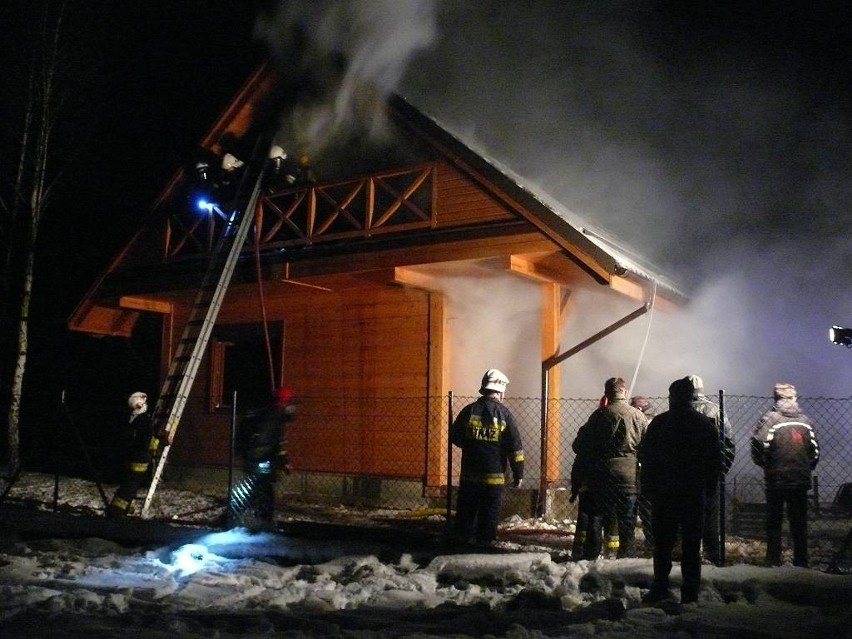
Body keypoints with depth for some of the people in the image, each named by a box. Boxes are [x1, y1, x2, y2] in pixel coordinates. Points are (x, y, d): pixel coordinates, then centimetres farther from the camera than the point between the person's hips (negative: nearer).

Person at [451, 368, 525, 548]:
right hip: (494, 477, -2)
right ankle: (484, 543, 5)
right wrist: (518, 474, 2)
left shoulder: (469, 411, -1)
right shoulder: (505, 415, -6)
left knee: (465, 513, 12)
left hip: (469, 474, 2)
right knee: (489, 514, 4)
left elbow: (454, 436, 9)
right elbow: (515, 448, -5)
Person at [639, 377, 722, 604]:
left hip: (664, 492, -1)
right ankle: (690, 593, 4)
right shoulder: (705, 424, 2)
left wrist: (649, 486, 3)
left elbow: (646, 457, -4)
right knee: (691, 546, 5)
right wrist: (708, 486, 10)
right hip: (695, 494, 1)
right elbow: (715, 460, 4)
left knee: (663, 543, 7)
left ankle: (660, 589, 6)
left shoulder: (659, 423, -4)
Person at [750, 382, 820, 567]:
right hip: (801, 481, 3)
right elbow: (815, 451, 7)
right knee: (799, 522, 11)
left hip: (776, 479, -3)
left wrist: (766, 465, 3)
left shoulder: (771, 418, -9)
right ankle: (801, 560, 14)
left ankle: (774, 559, 7)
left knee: (774, 521, 7)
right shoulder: (805, 420, 4)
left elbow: (758, 446, -14)